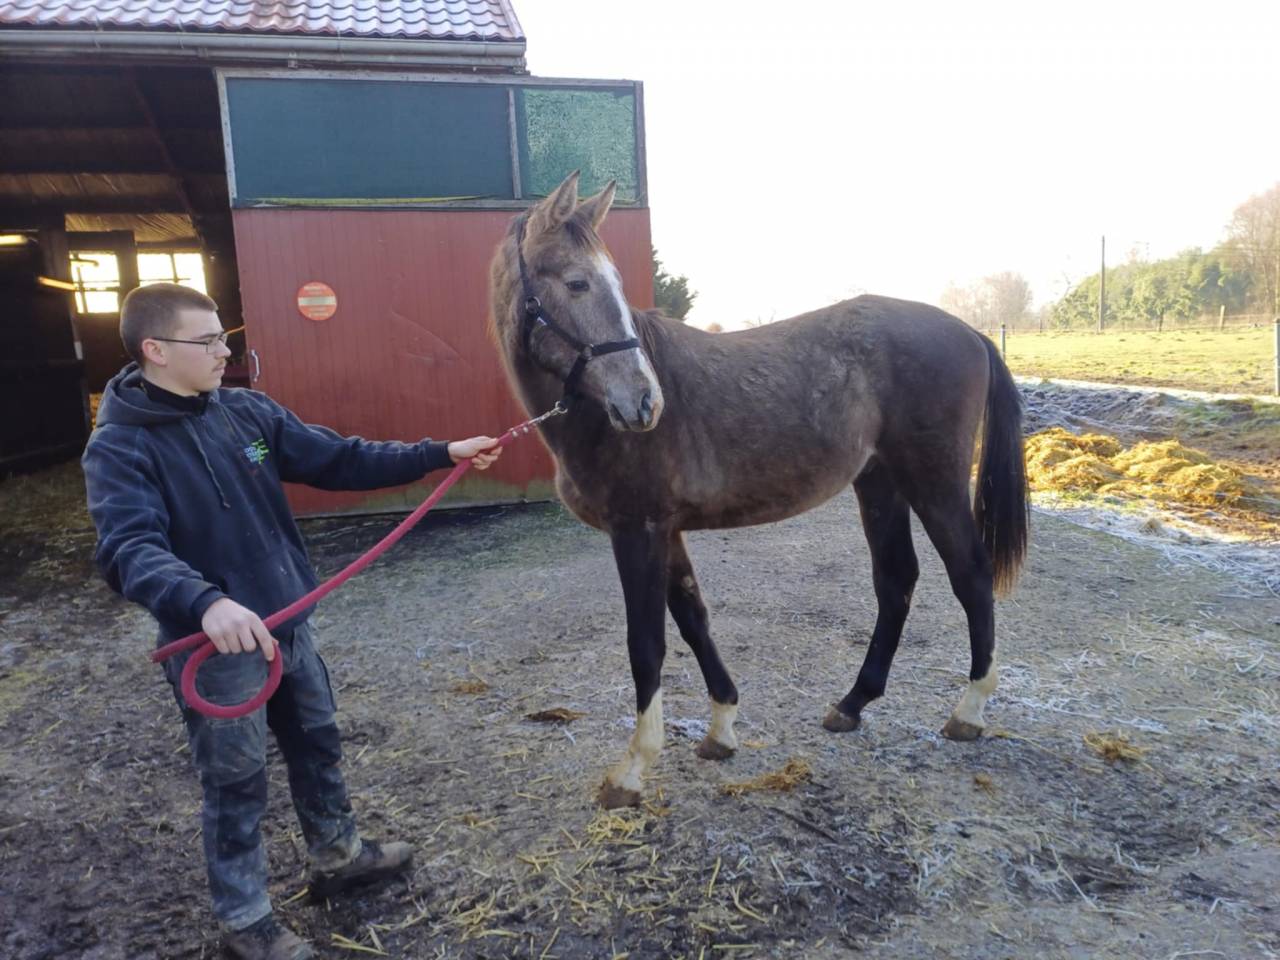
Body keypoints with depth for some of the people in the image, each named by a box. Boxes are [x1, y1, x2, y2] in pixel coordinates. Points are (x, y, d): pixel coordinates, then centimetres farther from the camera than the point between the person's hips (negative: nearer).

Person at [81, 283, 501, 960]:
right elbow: (130, 551, -30)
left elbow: (338, 460, 1)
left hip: (288, 625, 6)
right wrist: (206, 603, -50)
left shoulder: (247, 411, 1)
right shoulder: (118, 447, -17)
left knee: (318, 745, 22)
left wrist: (439, 454, -4)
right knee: (237, 785, 11)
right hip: (215, 647, -6)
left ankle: (337, 856, 47)